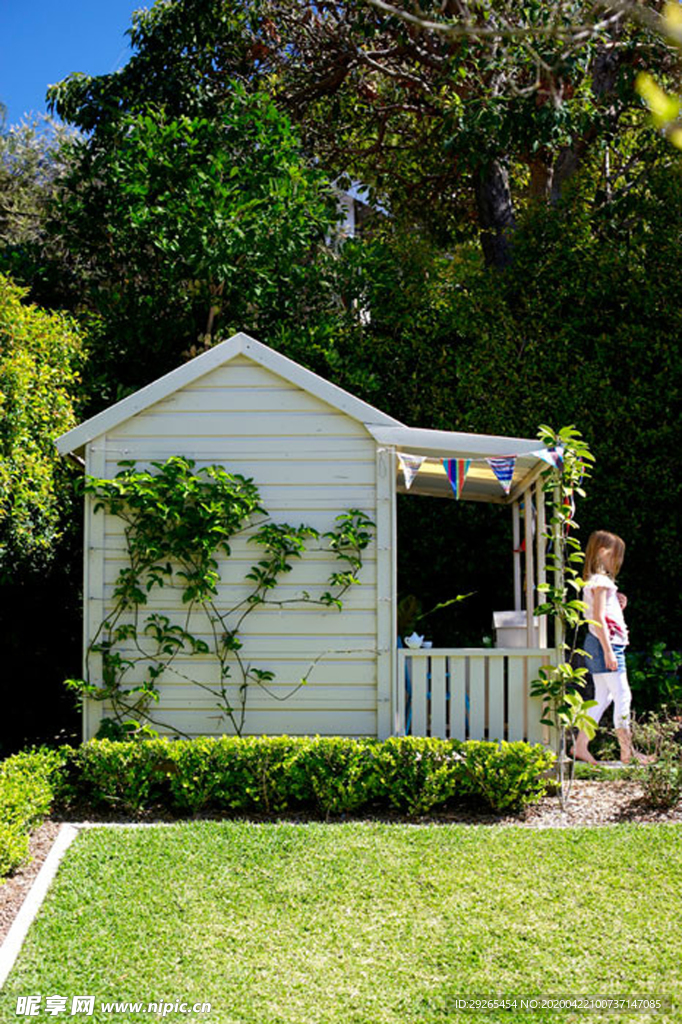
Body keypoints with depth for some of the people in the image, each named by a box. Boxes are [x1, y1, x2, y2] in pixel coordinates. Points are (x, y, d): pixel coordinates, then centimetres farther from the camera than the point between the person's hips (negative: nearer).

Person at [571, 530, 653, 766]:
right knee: (622, 696, -6)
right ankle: (627, 751, -2)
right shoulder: (600, 581, -13)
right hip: (605, 643, -10)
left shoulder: (594, 581, 17)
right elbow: (599, 618, -18)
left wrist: (618, 605, 9)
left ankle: (580, 746, 12)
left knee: (602, 698, 11)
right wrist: (608, 651, -20)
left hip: (597, 643, 10)